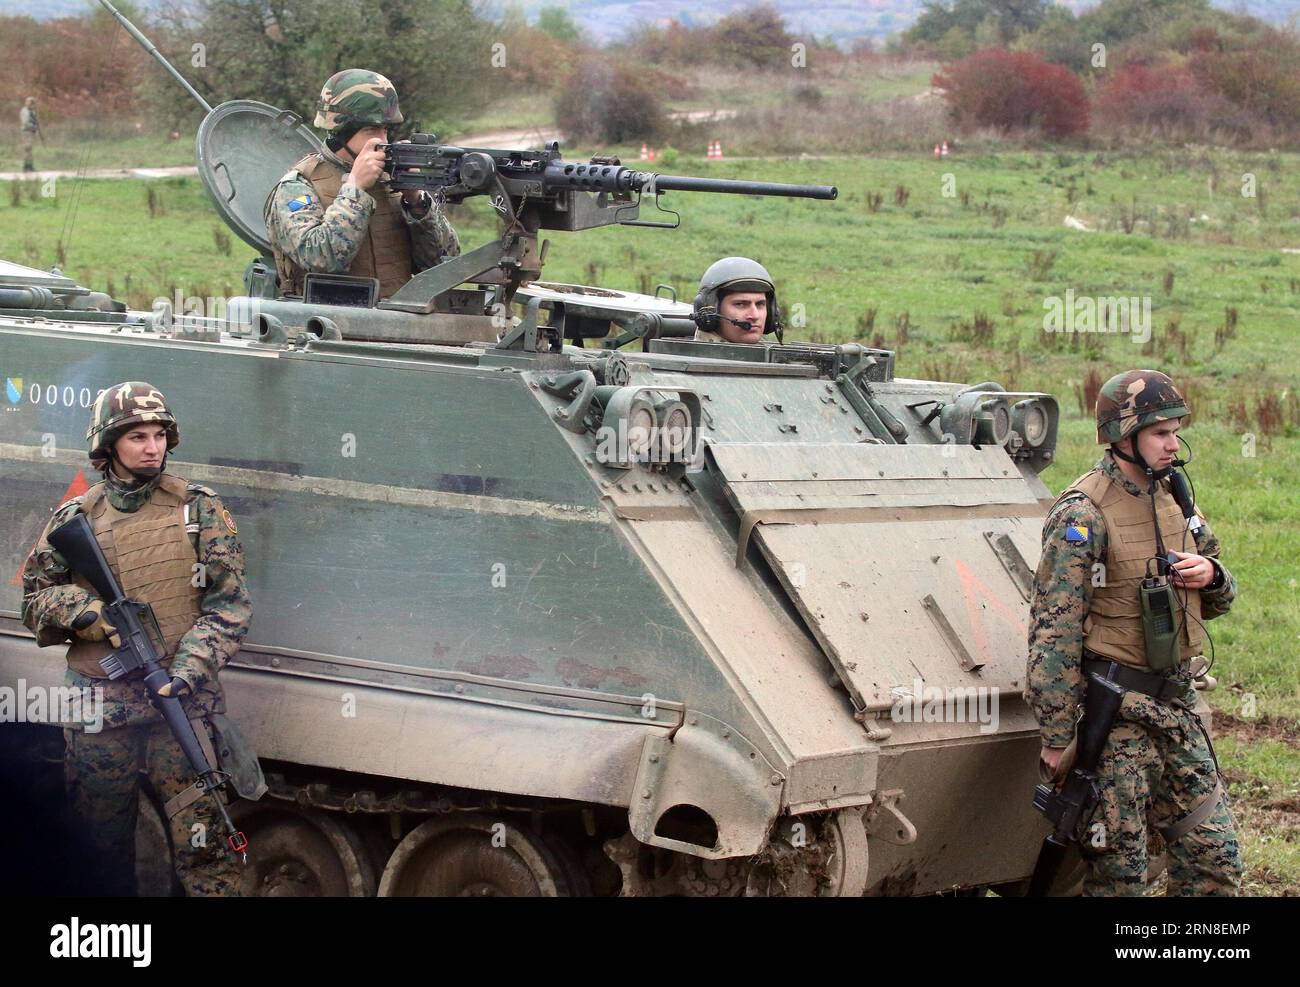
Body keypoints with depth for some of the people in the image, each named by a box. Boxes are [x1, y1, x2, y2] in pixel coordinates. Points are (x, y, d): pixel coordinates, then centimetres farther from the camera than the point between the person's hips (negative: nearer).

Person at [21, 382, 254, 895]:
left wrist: (193, 665, -15)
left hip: (182, 700, -2)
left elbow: (230, 603, 0)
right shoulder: (76, 519, 7)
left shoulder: (199, 510, 4)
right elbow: (35, 599, 11)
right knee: (102, 842, 11)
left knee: (204, 843, -13)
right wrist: (95, 614, -9)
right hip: (98, 711, 2)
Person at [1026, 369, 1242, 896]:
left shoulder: (1175, 500, 11)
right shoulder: (1083, 515, -12)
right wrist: (1056, 735, -18)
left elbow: (1218, 603, 23)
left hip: (1176, 709, 7)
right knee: (1118, 872, -2)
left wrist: (1211, 576, -2)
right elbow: (1055, 632, -15)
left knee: (1215, 863, 7)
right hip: (1113, 714, -7)